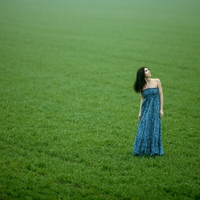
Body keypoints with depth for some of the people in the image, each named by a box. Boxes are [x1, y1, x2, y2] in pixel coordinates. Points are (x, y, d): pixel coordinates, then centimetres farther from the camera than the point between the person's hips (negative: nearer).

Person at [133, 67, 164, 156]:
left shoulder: (156, 81, -3)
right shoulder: (142, 86, 2)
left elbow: (161, 95, -1)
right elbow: (142, 99, 6)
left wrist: (161, 109, -5)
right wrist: (140, 112, 4)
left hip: (155, 108, -1)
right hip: (146, 109, 2)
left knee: (154, 129, 0)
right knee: (143, 129, 0)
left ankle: (154, 150, 10)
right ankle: (142, 150, 11)